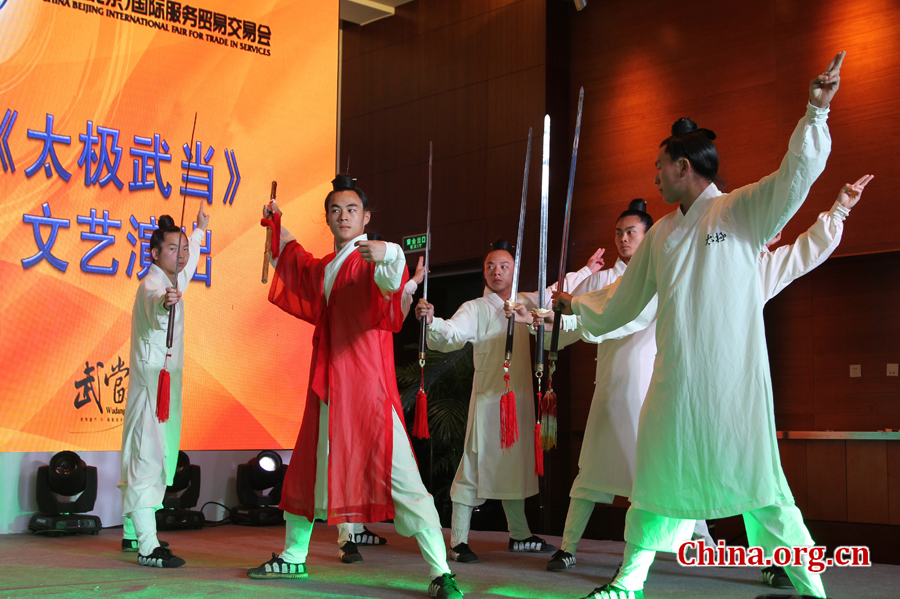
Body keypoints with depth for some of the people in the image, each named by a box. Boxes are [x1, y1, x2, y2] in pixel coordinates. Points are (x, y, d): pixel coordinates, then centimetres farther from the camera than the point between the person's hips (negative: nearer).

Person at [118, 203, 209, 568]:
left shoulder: (174, 280, 14)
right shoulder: (151, 284, -15)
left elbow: (190, 260, 38)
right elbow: (154, 307, -41)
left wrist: (200, 231, 52)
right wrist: (165, 302, -63)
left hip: (167, 379, 10)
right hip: (151, 379, -10)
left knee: (158, 457, 17)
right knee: (147, 458, -15)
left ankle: (134, 532, 31)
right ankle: (148, 547, -20)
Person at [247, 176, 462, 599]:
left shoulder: (372, 259, -5)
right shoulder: (325, 267, 16)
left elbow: (392, 284, -30)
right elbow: (302, 266, 41)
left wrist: (388, 256, -49)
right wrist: (279, 229, 43)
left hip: (367, 386, -8)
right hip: (327, 385, 8)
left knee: (400, 476, -14)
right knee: (308, 470, 18)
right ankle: (292, 557, 36)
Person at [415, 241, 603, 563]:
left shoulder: (526, 303, 13)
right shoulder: (475, 309, -5)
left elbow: (554, 293, 30)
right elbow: (452, 333, -21)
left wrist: (586, 271, 38)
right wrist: (432, 321, -41)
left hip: (521, 396, 6)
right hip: (488, 396, -6)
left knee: (516, 465, 14)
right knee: (475, 463, -9)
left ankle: (520, 534, 25)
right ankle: (458, 540, -5)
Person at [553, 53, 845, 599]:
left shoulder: (742, 210, 0)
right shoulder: (661, 234, 17)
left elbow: (796, 175, -14)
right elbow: (625, 299, 28)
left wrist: (816, 112, -23)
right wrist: (579, 305, 37)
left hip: (733, 377, -5)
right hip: (676, 379, 6)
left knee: (757, 481, -5)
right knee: (659, 474, 11)